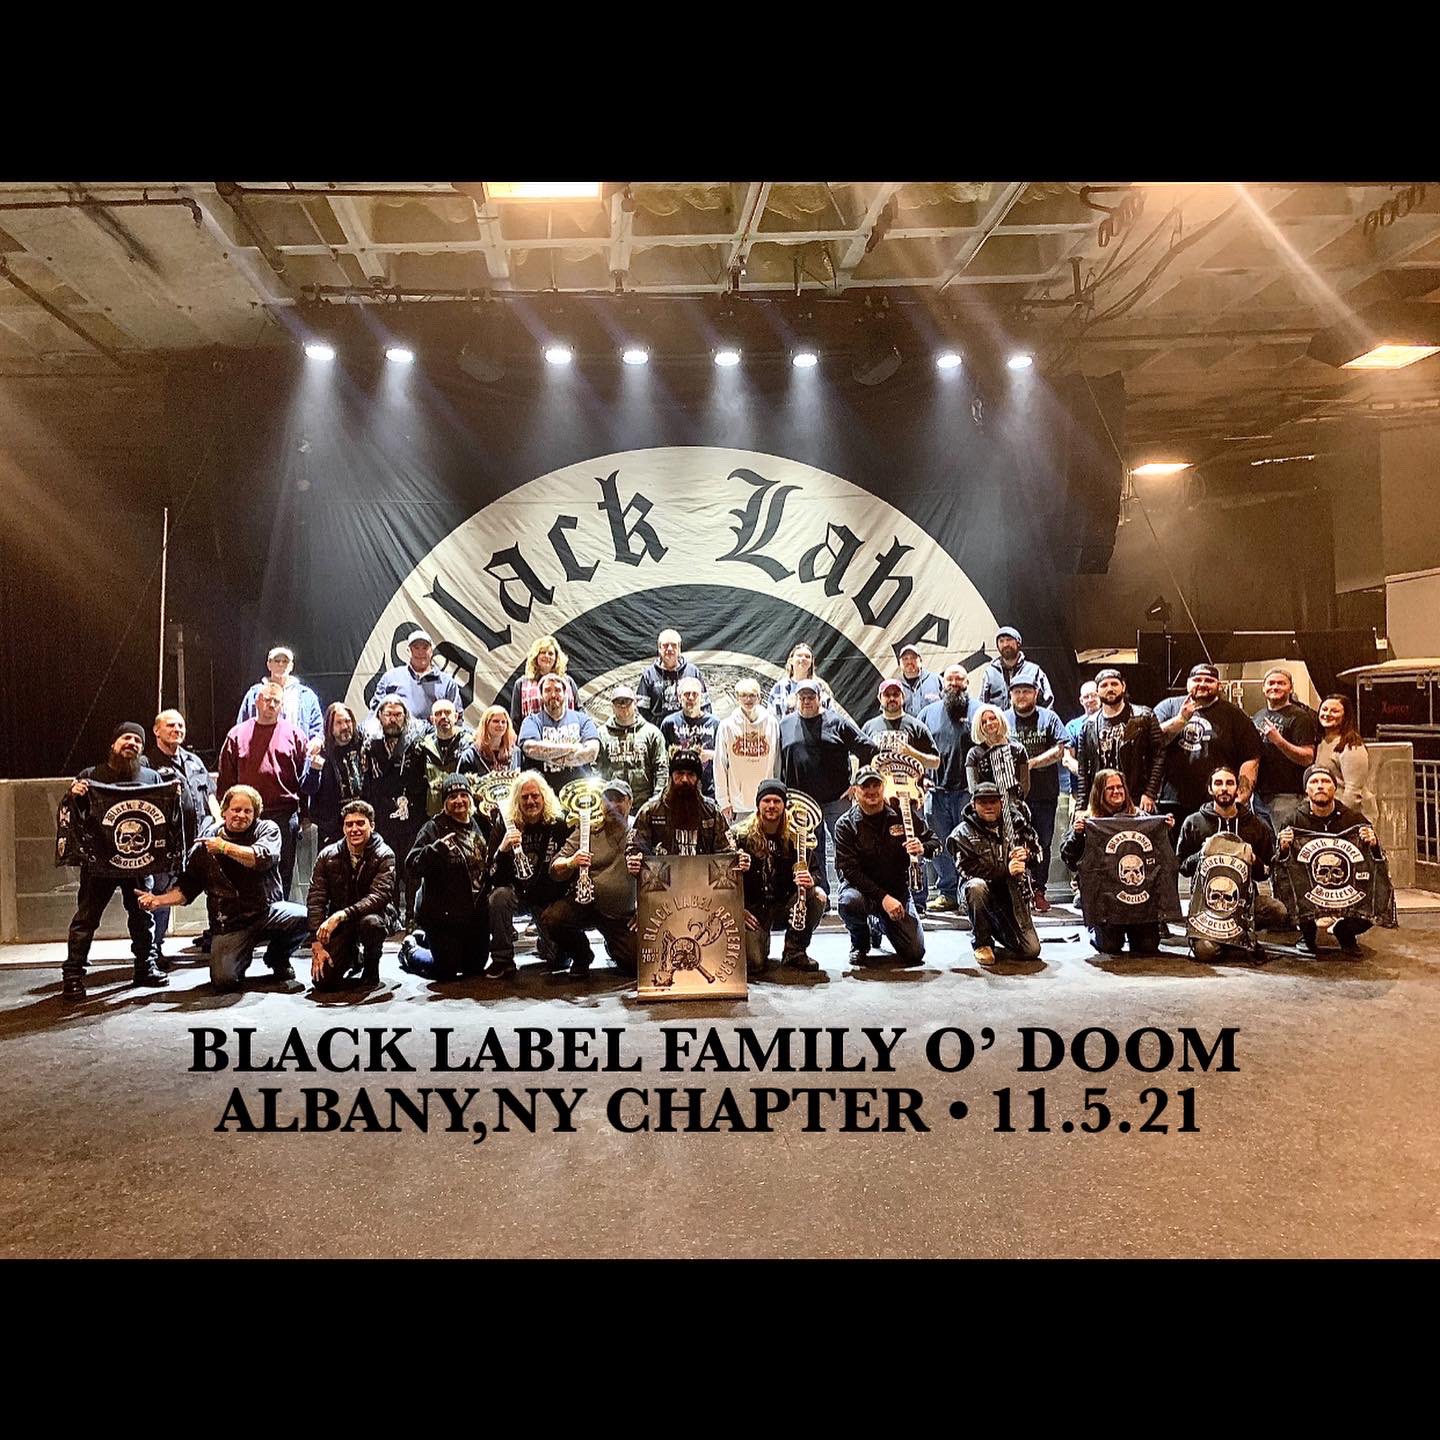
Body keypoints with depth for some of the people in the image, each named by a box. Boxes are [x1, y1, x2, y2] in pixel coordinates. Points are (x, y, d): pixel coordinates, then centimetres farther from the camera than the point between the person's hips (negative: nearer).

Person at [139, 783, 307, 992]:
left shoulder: (267, 830, 2)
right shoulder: (205, 845, 7)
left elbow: (264, 857, -20)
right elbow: (186, 888, 12)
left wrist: (226, 847, -14)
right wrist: (159, 900, -5)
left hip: (267, 911, 0)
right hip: (229, 923, 0)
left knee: (303, 917, -32)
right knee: (223, 980, -22)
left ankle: (278, 961, 1)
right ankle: (243, 954, 17)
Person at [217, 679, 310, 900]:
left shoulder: (294, 735, 6)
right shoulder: (238, 735, 8)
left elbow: (304, 775, 5)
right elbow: (226, 779, 8)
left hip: (284, 816, 0)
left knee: (283, 872, 6)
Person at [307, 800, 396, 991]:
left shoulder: (384, 856, -13)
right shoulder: (327, 856, -3)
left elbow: (378, 897, -25)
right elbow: (316, 900, -5)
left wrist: (341, 915, -38)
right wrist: (316, 943, -15)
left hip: (374, 914, -3)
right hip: (339, 924, 3)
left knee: (370, 923, -40)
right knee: (322, 980, -14)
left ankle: (371, 966, -6)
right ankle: (355, 957, 22)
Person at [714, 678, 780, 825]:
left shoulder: (771, 723, 3)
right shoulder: (727, 725, -1)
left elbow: (778, 763, 7)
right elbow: (720, 766, 2)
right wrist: (723, 800, -1)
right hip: (737, 804, -1)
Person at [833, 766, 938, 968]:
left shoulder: (901, 812, -4)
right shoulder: (845, 824, -11)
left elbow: (934, 841, 2)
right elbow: (849, 870, -17)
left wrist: (923, 848, -24)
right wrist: (883, 897, -27)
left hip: (898, 889, 3)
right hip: (861, 887, -2)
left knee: (915, 954, -7)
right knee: (849, 902, -39)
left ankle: (880, 925, 29)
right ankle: (860, 943, -2)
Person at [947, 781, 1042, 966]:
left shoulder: (1014, 823, 5)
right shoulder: (962, 833, -6)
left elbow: (1035, 847, 12)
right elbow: (968, 869, -18)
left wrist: (1026, 854, -14)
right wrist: (1005, 870, -28)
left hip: (1012, 894, 3)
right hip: (984, 894, -3)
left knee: (1031, 951, -8)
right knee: (976, 886, -40)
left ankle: (997, 929, 26)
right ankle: (982, 942, -16)